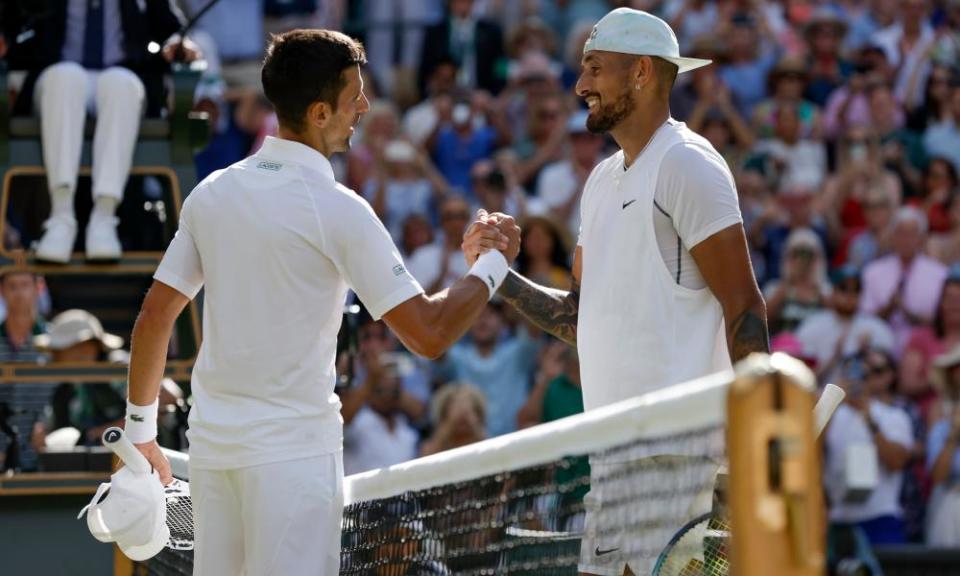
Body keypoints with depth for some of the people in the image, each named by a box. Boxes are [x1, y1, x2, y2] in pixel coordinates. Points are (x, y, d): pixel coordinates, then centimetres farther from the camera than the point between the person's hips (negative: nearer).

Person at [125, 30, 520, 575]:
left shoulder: (212, 193, 5)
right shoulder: (336, 209, -13)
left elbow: (153, 320, 9)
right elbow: (429, 335, -14)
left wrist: (141, 429, 20)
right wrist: (494, 262, 2)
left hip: (212, 443, 6)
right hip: (293, 447, -6)